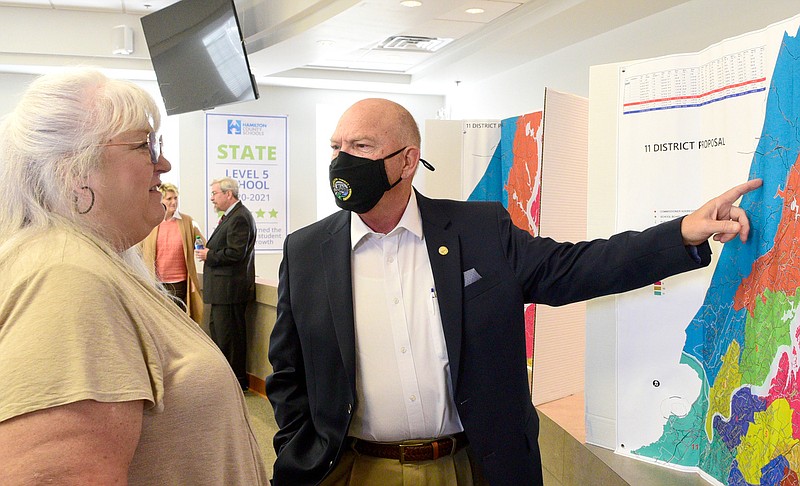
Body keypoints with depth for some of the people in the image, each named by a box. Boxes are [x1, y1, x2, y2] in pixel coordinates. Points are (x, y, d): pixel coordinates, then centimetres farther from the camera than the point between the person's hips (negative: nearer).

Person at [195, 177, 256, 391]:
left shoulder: (239, 218, -17)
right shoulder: (231, 216, 17)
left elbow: (235, 253, -24)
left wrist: (209, 256, -13)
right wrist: (209, 252, 5)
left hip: (231, 288, -11)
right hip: (222, 287, 11)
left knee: (229, 335, -3)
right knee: (217, 331, 19)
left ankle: (237, 380, 8)